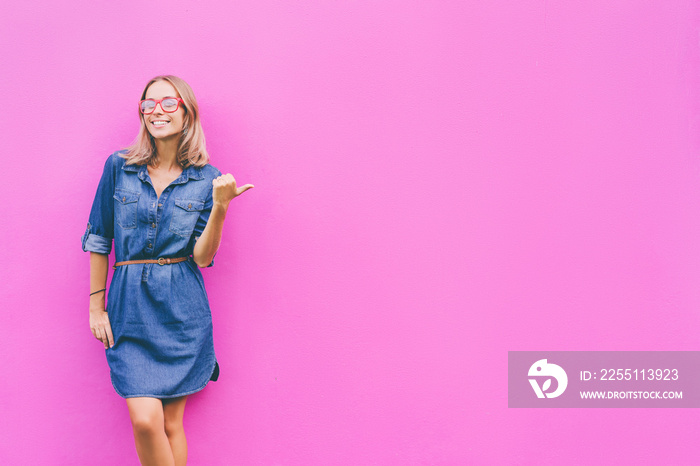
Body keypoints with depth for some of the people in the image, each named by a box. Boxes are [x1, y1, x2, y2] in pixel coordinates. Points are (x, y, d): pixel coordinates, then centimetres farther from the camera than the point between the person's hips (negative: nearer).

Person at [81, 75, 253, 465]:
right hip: (129, 308, 0)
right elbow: (99, 239, 9)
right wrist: (96, 306, 7)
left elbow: (202, 257, -3)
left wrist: (220, 206, -17)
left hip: (182, 311, 0)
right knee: (145, 420, -12)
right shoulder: (119, 167, 3)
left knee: (171, 424, 5)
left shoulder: (207, 179, 2)